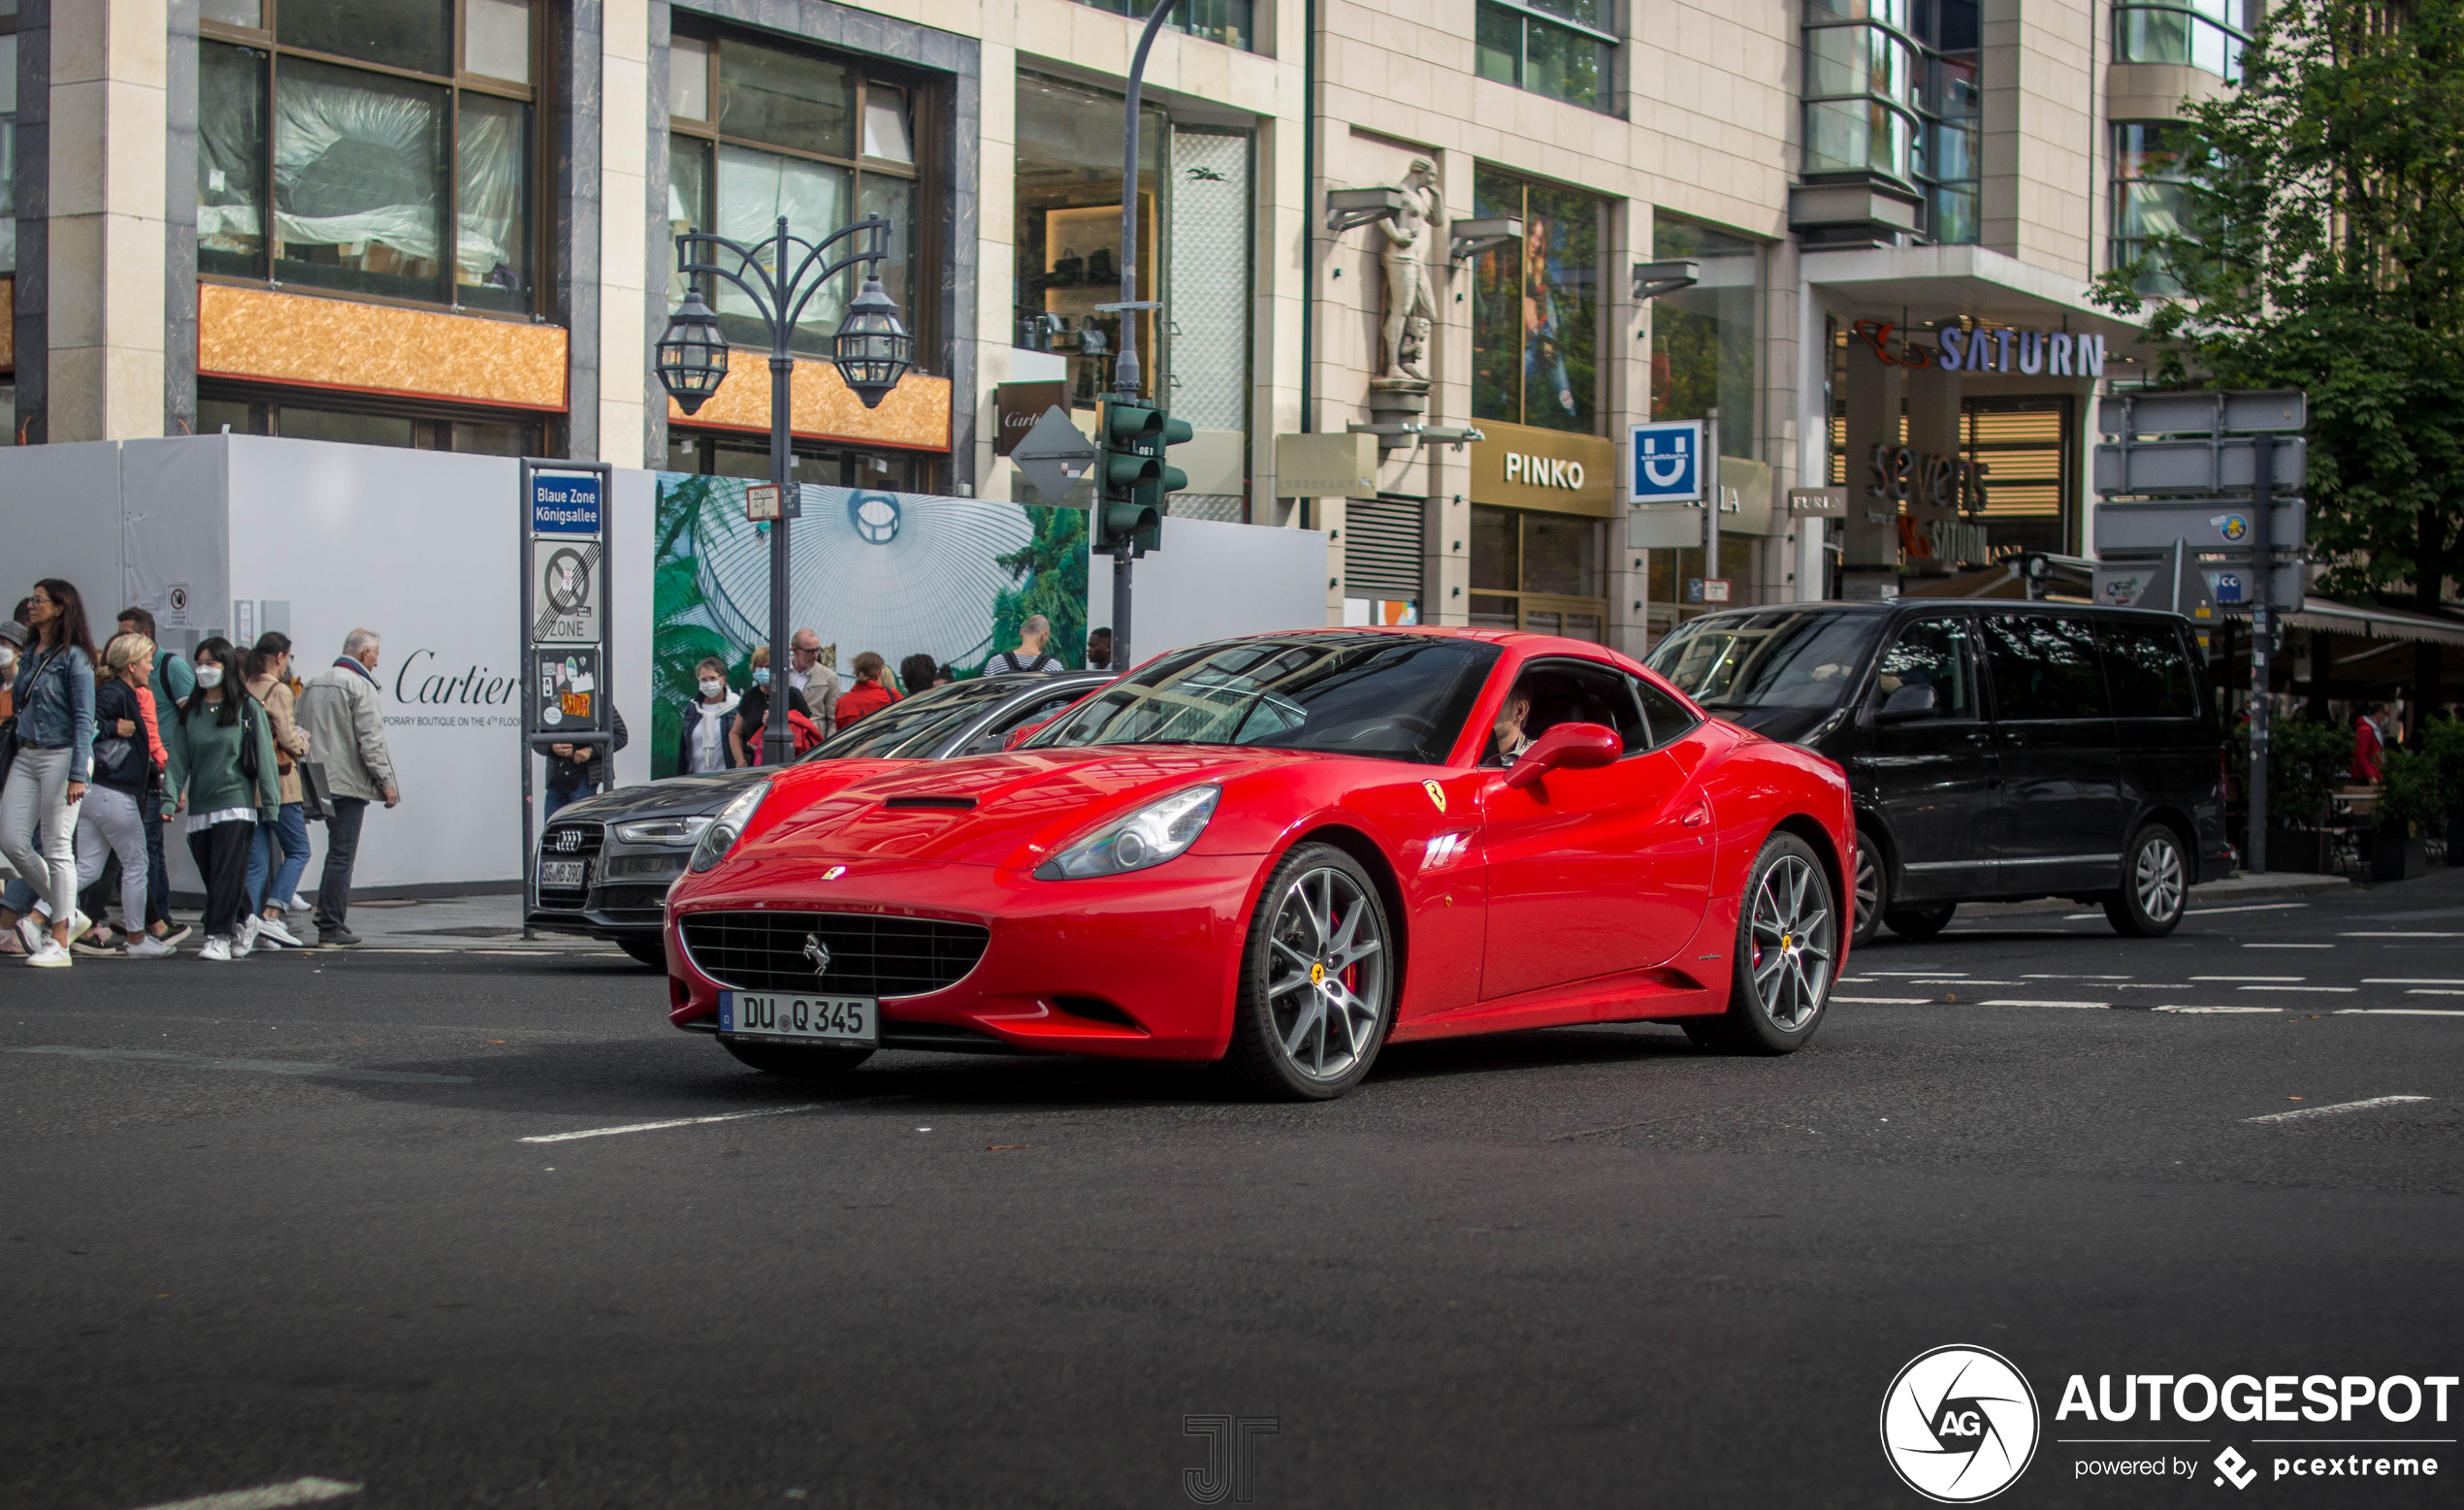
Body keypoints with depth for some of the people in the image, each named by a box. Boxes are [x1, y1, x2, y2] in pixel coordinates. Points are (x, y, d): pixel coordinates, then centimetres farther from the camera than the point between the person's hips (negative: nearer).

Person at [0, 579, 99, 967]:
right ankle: (68, 914, 13)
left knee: (57, 847, -5)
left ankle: (59, 942, 0)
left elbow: (84, 719, -12)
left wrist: (78, 774, -19)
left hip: (61, 756, -8)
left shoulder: (74, 657, -7)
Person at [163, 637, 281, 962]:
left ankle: (219, 936, -12)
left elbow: (264, 757, 0)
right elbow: (178, 760, 8)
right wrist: (170, 799, -4)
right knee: (211, 876, 7)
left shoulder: (247, 708, 1)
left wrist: (270, 805, -4)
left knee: (227, 874, -12)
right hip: (199, 808, 5)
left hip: (236, 803, -4)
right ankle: (245, 920, 27)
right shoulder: (189, 712, 12)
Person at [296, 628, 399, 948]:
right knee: (342, 854, -4)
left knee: (338, 850, 19)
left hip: (320, 784, 8)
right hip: (349, 781, -8)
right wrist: (386, 781, -11)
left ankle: (326, 912, 17)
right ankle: (331, 926, -4)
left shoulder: (313, 685, 15)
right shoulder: (359, 686, -11)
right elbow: (370, 739, -16)